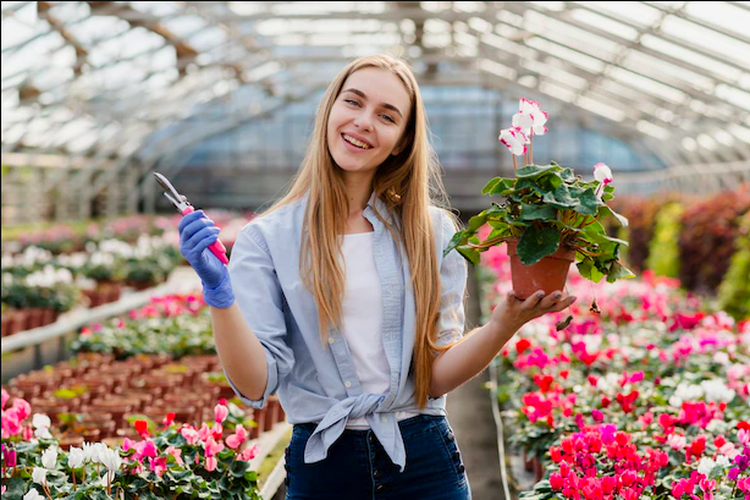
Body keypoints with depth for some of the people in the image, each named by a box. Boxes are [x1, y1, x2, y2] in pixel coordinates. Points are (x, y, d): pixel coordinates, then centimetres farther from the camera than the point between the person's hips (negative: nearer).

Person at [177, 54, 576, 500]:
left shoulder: (431, 232, 1)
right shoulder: (267, 239, -3)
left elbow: (436, 376, -2)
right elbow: (256, 385, -10)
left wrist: (505, 322, -17)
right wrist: (219, 291, -23)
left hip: (424, 462, 1)